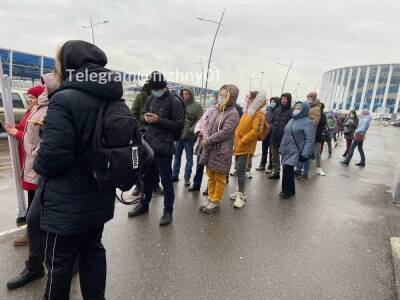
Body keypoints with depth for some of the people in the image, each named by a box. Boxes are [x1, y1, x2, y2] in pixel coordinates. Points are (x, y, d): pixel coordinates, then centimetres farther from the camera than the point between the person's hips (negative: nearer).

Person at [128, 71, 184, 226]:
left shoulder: (174, 102, -8)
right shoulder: (150, 99, 12)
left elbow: (178, 125, -13)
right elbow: (142, 119, 18)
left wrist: (158, 120, -20)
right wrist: (145, 118, -6)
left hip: (164, 147, -7)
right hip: (149, 144, 7)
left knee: (166, 180, 3)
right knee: (147, 177, 19)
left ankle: (168, 211, 17)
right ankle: (144, 204, 36)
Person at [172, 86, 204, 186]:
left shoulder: (197, 106, -4)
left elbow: (199, 120, -11)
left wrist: (192, 130, -20)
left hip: (189, 136, -4)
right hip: (178, 135, 4)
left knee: (189, 158, 7)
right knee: (176, 156, 14)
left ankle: (187, 178, 18)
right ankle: (174, 175, 28)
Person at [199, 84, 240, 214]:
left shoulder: (233, 113, -13)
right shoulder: (214, 109, 8)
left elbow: (225, 132, -20)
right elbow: (206, 124, 5)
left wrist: (209, 141, -16)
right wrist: (205, 139, -12)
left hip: (222, 150, -7)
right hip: (209, 148, 7)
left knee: (219, 178, 7)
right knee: (210, 176, 17)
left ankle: (215, 202, 20)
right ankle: (210, 199, 32)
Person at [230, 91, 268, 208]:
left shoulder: (259, 115, -10)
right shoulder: (247, 112, 15)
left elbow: (256, 131, -22)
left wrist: (243, 141, -22)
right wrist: (236, 140, 12)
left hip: (246, 148, -8)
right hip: (238, 147, 8)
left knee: (240, 171, -10)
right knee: (239, 170, 14)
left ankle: (240, 196, -3)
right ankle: (241, 192, 27)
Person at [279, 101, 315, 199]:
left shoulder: (308, 122, -8)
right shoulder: (291, 120, 17)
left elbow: (309, 140, -15)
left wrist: (305, 154, -21)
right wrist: (281, 148, 19)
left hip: (295, 152, -7)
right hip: (286, 151, 8)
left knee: (287, 170, -11)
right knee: (288, 170, 11)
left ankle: (287, 191, 3)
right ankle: (291, 190, 24)